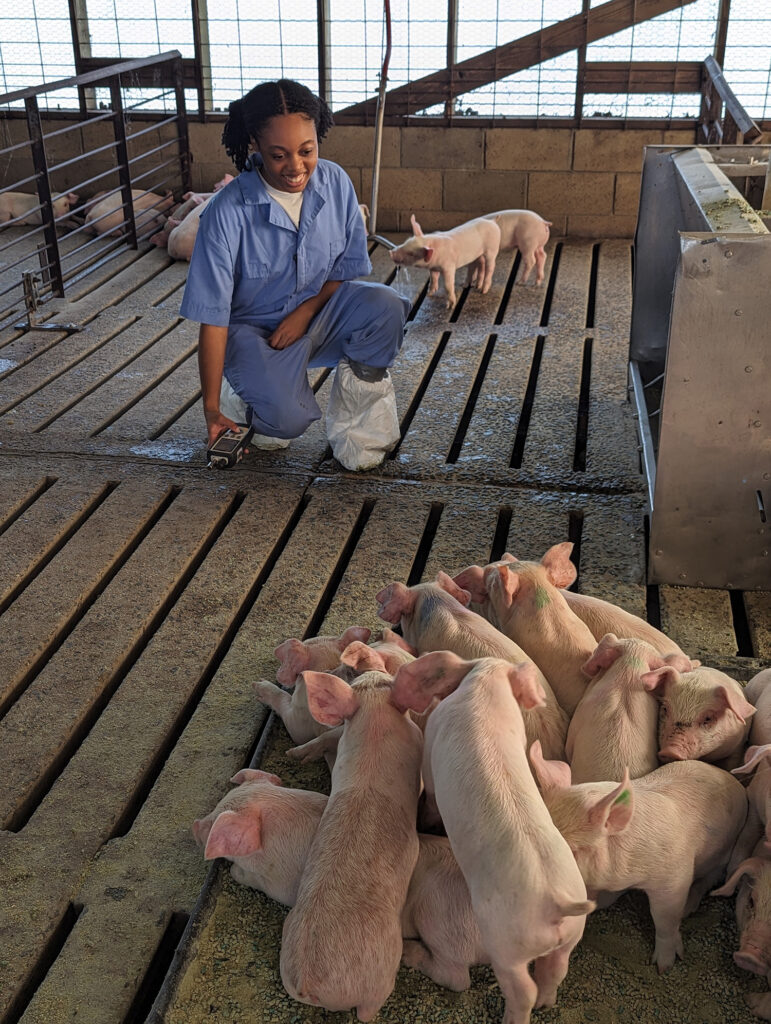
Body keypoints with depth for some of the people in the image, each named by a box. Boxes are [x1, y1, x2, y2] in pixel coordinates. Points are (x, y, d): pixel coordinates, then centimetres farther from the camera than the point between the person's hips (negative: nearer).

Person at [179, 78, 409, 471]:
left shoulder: (335, 182, -10)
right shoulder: (227, 212, -22)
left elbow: (349, 267, 2)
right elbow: (212, 317, -19)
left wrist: (307, 310, -17)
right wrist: (212, 410, -17)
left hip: (319, 311, 4)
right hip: (255, 330, -4)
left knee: (384, 307, -26)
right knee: (288, 417, -30)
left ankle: (355, 431, -6)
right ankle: (245, 397, 10)